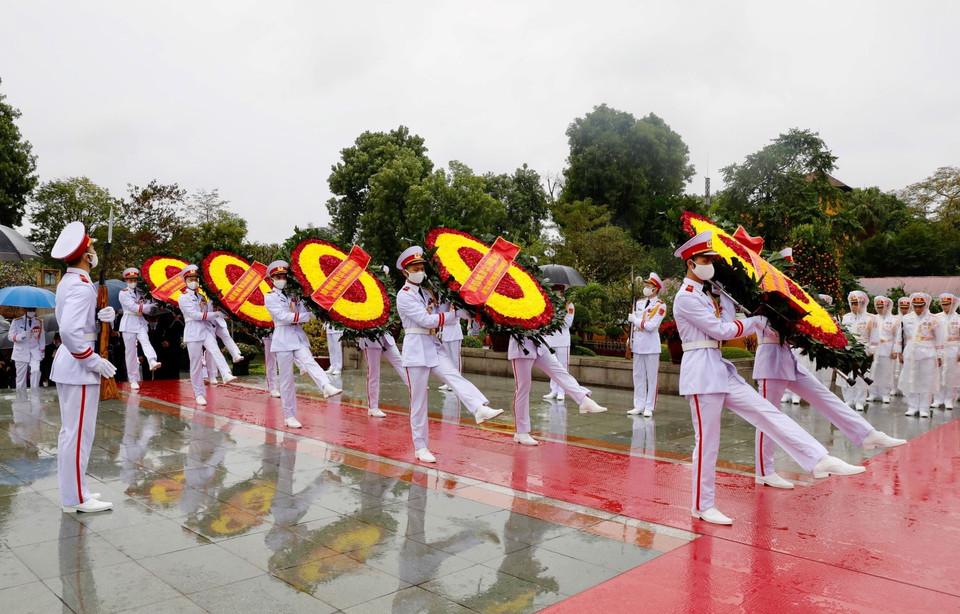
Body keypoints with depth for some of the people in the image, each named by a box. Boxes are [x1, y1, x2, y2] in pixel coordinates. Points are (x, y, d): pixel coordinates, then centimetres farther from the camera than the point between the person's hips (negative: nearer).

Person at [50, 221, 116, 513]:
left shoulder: (67, 282, 10)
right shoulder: (82, 286, -20)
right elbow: (69, 331, -29)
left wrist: (100, 316, 1)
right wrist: (94, 361, -21)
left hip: (67, 363, 10)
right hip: (78, 366, -10)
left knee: (70, 431, 16)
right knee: (79, 433, -2)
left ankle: (71, 491, 27)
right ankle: (76, 498, 6)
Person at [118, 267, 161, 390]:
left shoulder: (140, 293, 13)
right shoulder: (123, 293, -2)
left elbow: (150, 309, 8)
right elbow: (134, 307, -15)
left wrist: (140, 306, -10)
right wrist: (150, 306, -10)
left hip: (141, 323, 3)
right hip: (129, 324, -3)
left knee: (145, 341, -25)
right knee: (130, 352, 0)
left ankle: (152, 362, -51)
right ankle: (133, 380, 5)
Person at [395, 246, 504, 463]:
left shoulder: (428, 293, 15)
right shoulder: (404, 295, -7)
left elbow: (437, 317, 13)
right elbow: (426, 320, -16)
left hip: (434, 346, 6)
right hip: (416, 348, -6)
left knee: (455, 377, -20)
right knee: (418, 399, 0)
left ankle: (481, 408, -42)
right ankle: (420, 447, 8)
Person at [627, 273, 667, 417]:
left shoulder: (660, 305, -8)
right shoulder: (639, 302, 10)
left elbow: (651, 326, -17)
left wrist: (635, 319, -9)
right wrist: (630, 340, 12)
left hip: (651, 346, -6)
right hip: (638, 345, 6)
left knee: (651, 377, 1)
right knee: (638, 376, 9)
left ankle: (649, 408, 5)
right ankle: (639, 406, 16)